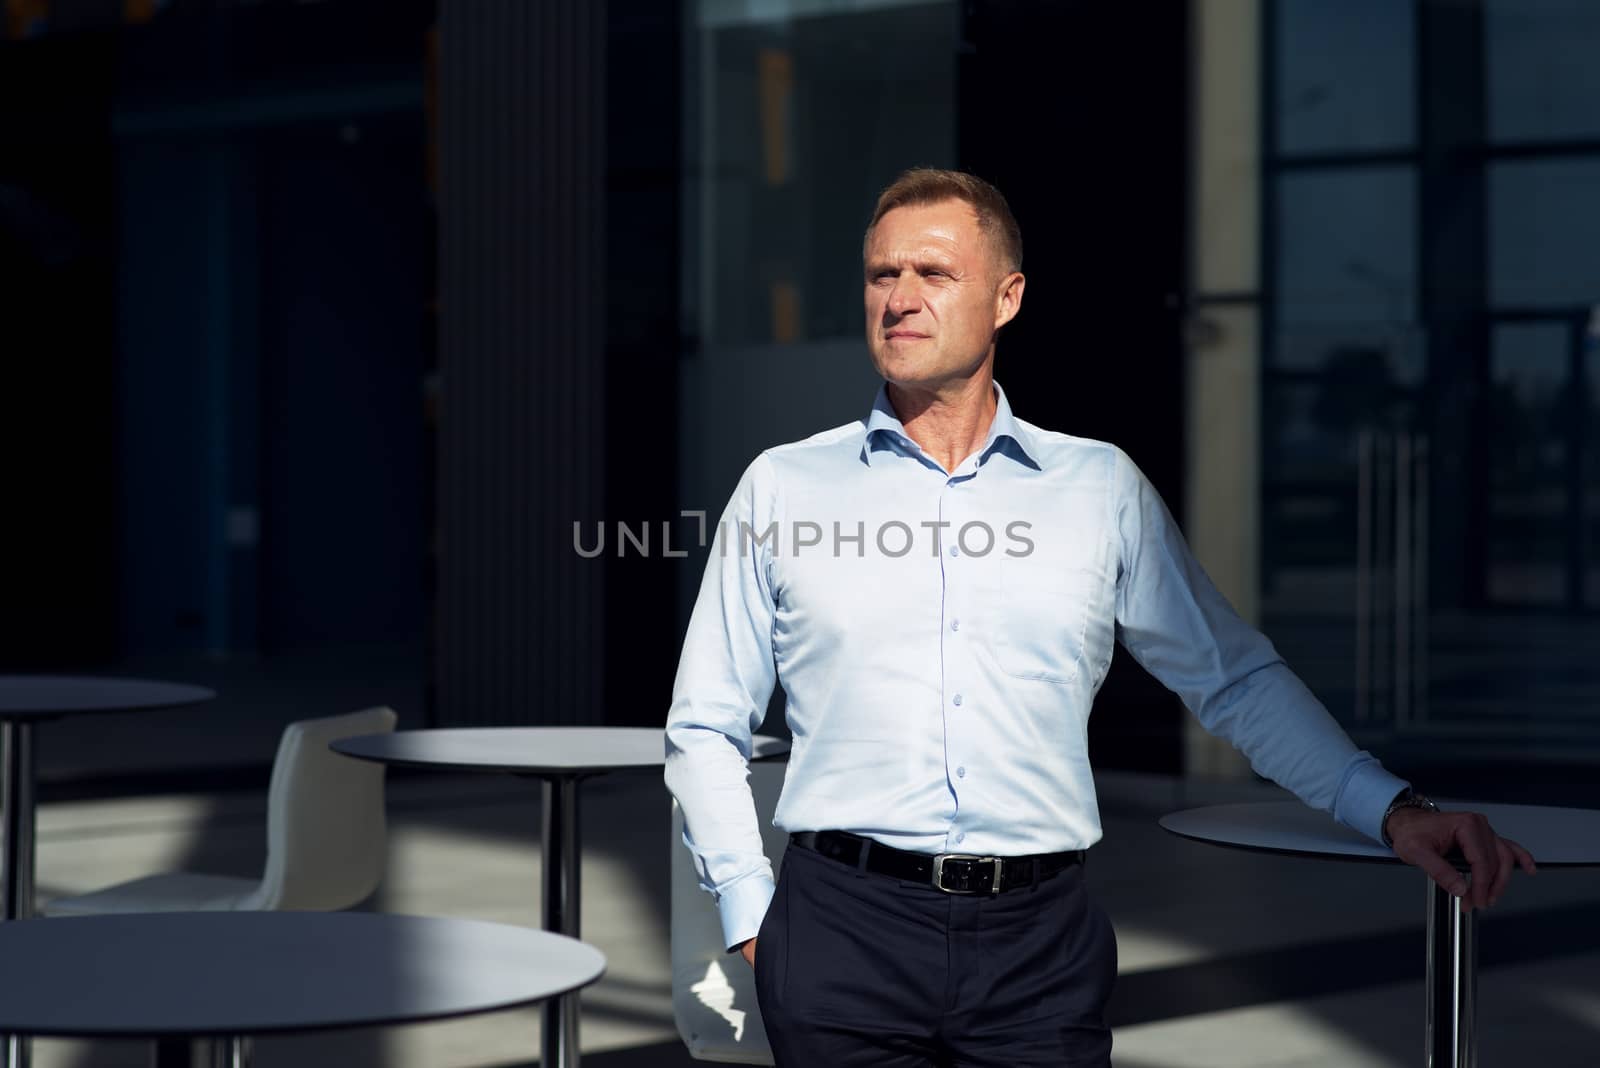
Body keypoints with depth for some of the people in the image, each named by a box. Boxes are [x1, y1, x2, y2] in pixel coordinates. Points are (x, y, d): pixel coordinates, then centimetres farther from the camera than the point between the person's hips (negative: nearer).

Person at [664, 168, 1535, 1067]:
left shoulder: (1102, 489, 9)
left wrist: (1393, 809, 0)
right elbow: (707, 729, 11)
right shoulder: (782, 488, 7)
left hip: (1037, 944, 1)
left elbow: (1237, 680, 12)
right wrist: (751, 917, 1)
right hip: (844, 928, 0)